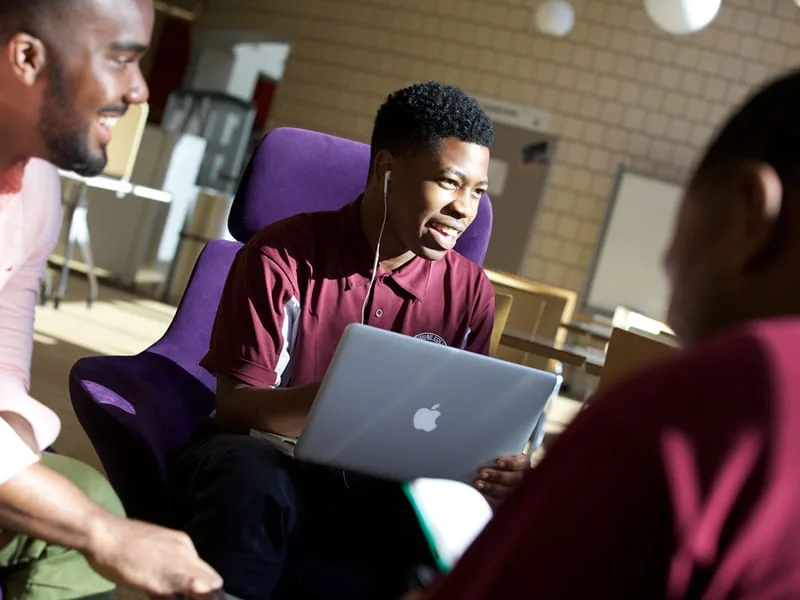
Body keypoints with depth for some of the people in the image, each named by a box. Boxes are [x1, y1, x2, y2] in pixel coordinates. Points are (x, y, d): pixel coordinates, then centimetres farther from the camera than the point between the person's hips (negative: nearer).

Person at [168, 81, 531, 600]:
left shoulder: (470, 292, 1)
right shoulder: (283, 256, -9)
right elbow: (235, 405, -12)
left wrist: (494, 466, -19)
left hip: (380, 491, 4)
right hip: (269, 461, -4)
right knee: (250, 480, -39)